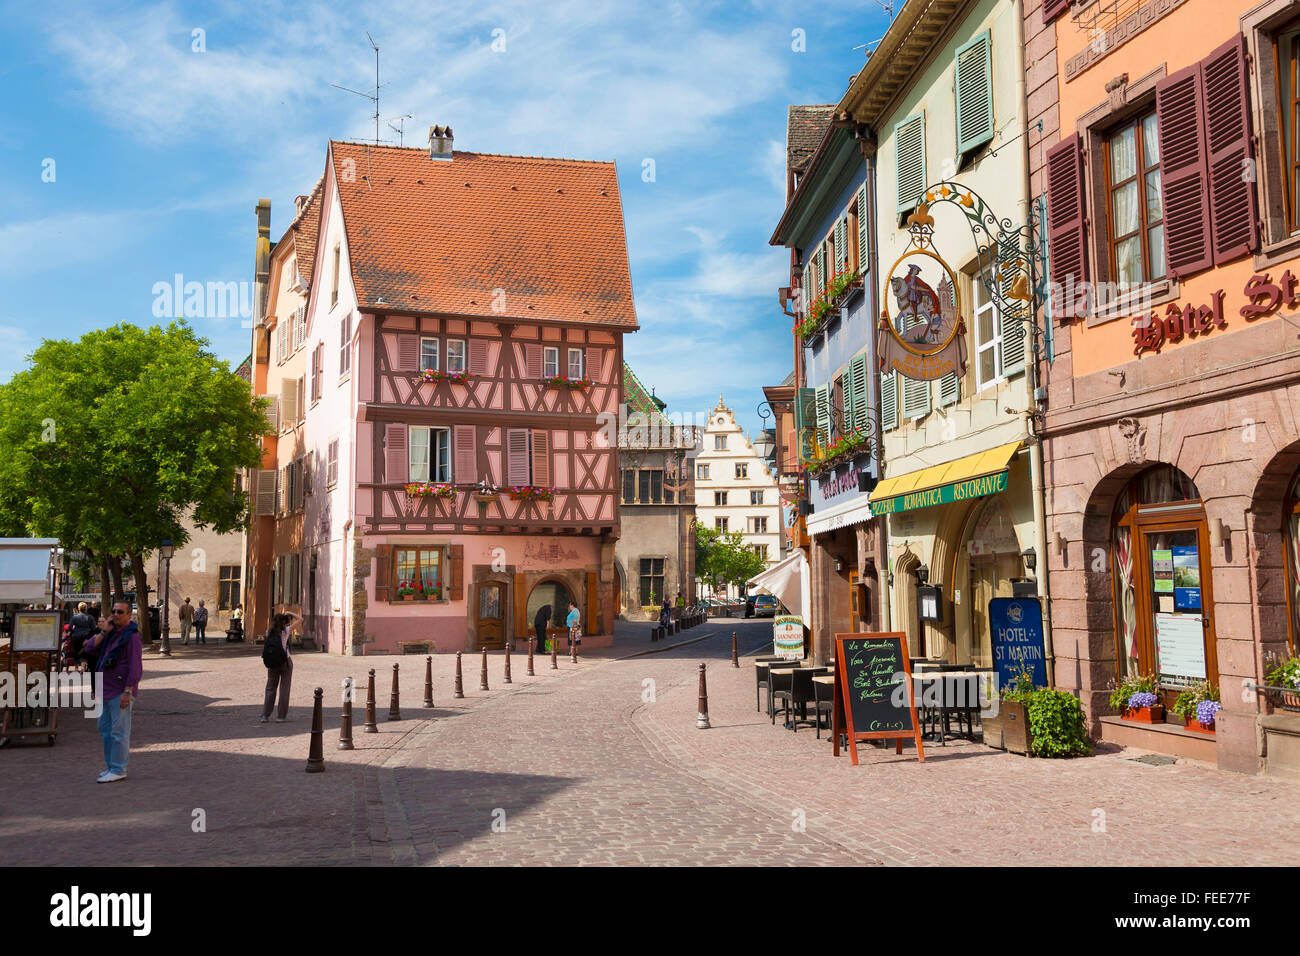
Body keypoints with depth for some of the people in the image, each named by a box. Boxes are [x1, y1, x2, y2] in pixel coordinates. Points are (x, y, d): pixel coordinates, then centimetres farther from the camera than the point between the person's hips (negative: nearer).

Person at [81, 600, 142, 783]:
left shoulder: (132, 636, -13)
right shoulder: (111, 634, 15)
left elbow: (135, 667, -19)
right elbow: (90, 647, 8)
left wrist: (127, 692, -23)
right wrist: (103, 632, -4)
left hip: (120, 693, -10)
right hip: (107, 692, 10)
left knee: (119, 731, -6)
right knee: (105, 729, 15)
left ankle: (118, 770, 0)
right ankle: (112, 767, 25)